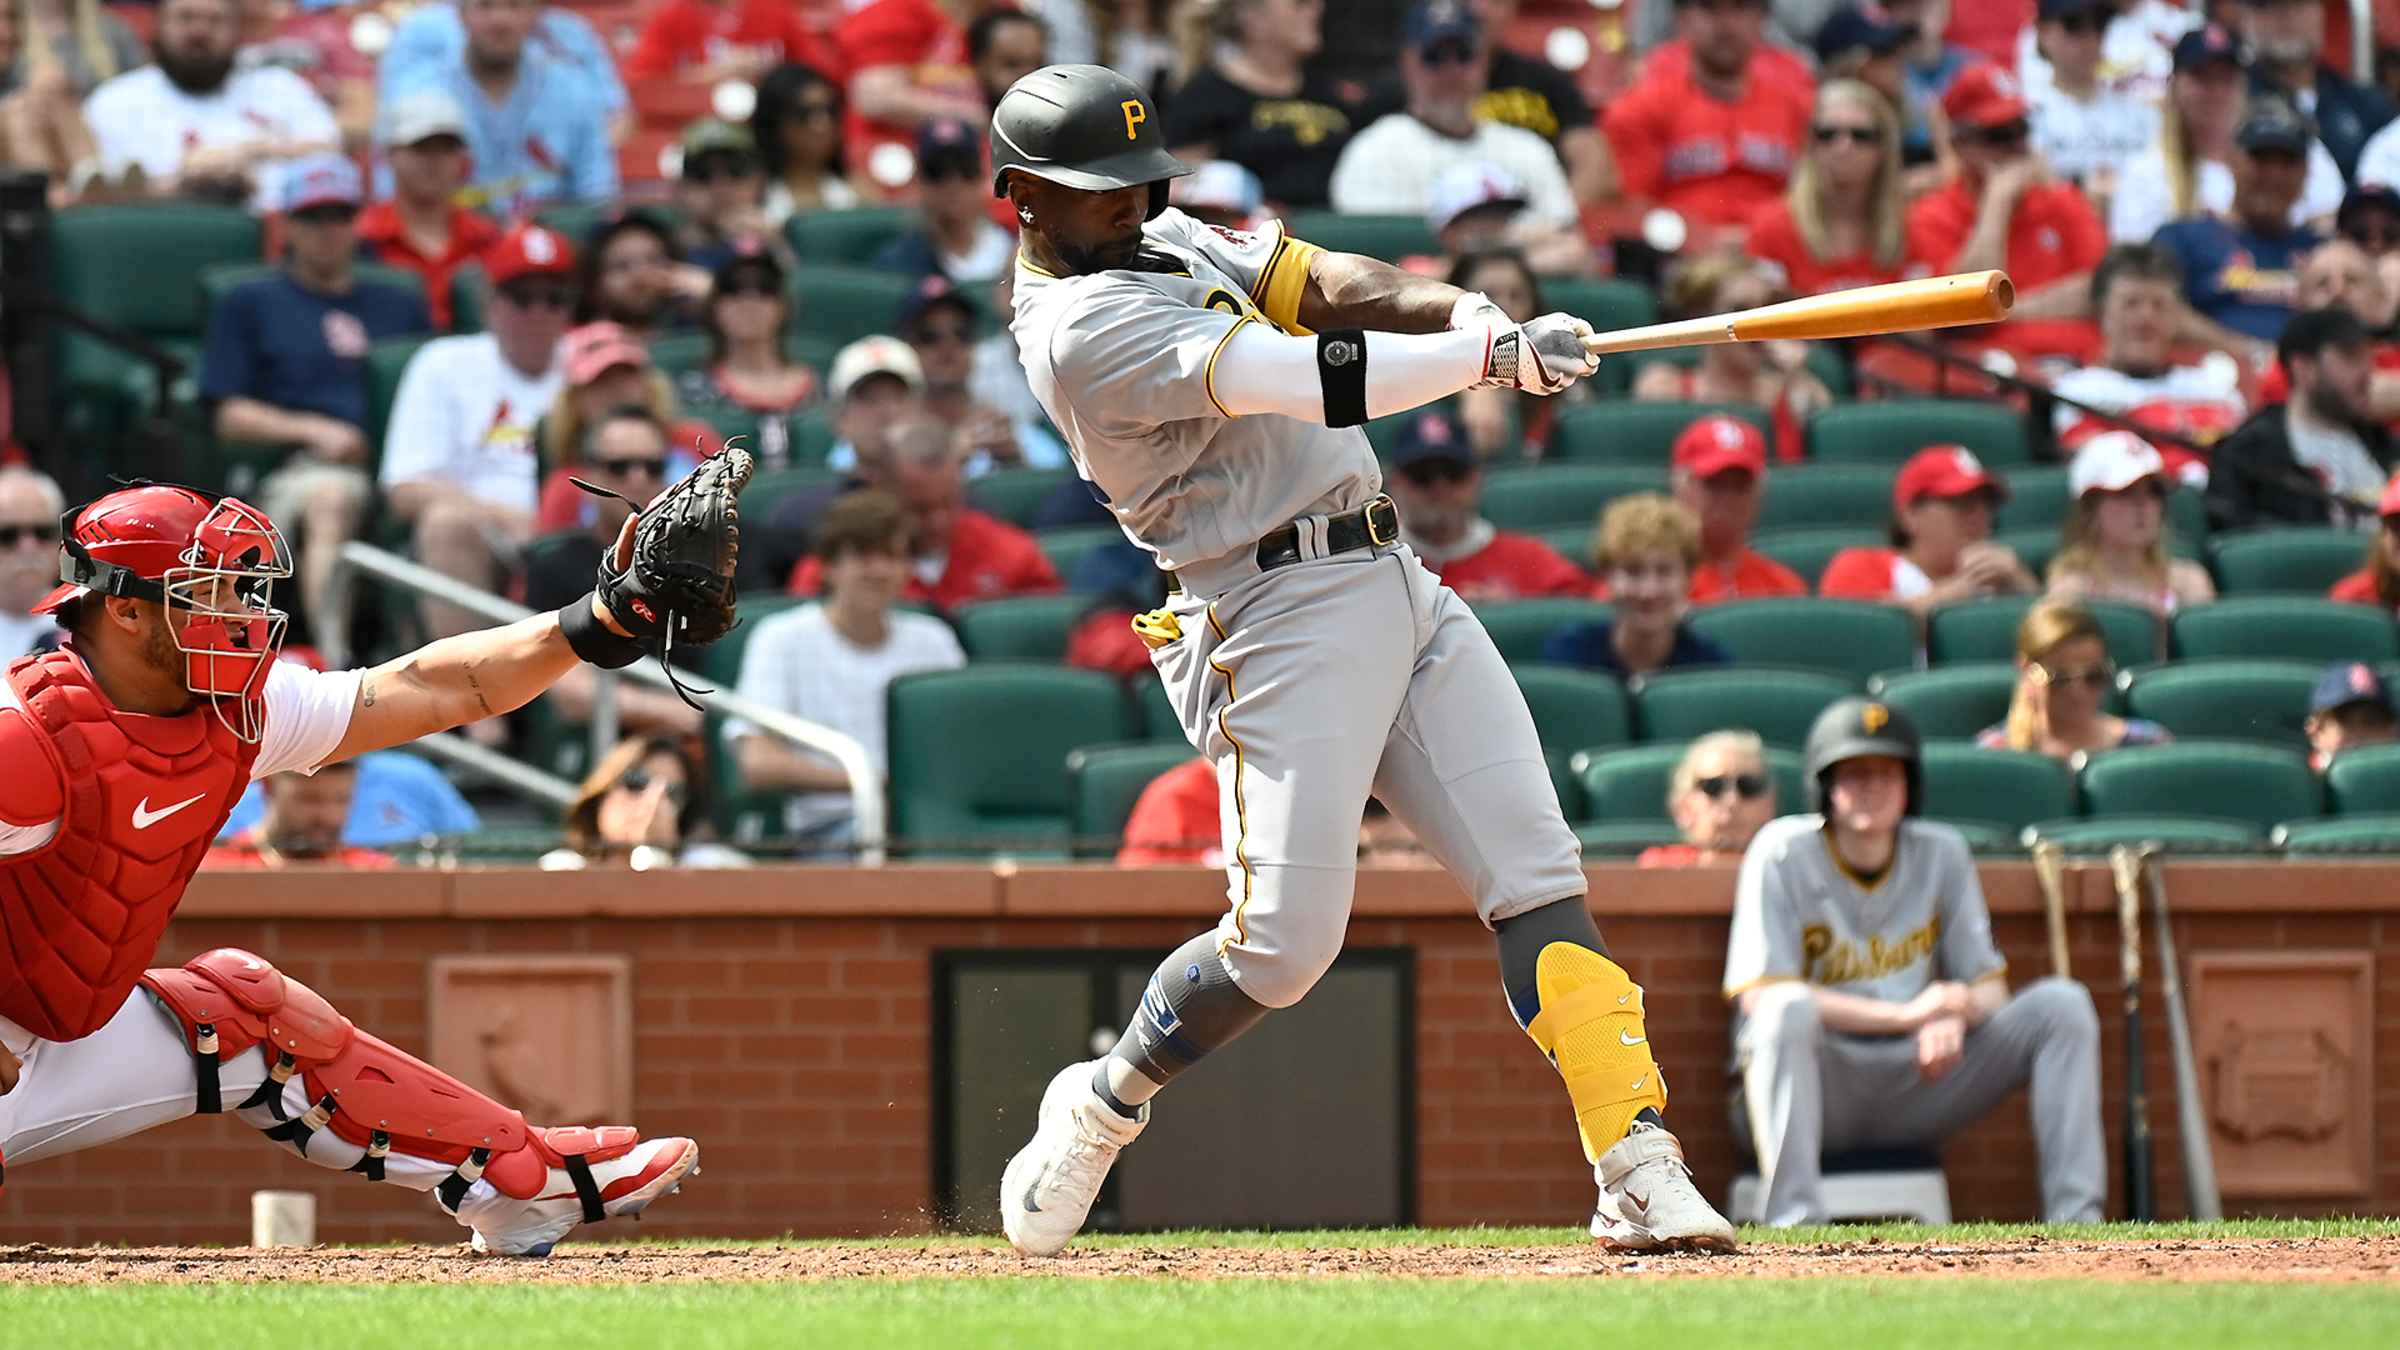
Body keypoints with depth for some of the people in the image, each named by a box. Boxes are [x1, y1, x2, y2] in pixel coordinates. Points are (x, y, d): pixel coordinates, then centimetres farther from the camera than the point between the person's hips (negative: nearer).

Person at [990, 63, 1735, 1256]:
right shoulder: (1084, 329, -14)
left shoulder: (1169, 244, 17)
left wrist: (1467, 310, -13)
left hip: (1397, 584, 8)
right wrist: (1492, 353, -27)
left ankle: (1638, 1176, -10)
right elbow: (1304, 380, -23)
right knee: (1283, 941, -11)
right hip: (1279, 618, -8)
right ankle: (1102, 1105, 16)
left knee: (1537, 879, -4)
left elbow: (1334, 288, 7)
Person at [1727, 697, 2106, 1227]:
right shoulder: (1784, 855, -6)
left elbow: (1988, 987, 8)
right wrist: (1905, 1015, -25)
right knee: (1790, 1010, -37)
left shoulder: (1942, 854, 8)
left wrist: (1952, 1019, -19)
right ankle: (1795, 1228, -44)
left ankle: (2075, 1218, -20)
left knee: (2062, 1002, -9)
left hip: (1915, 1086, 5)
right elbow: (1759, 995, -17)